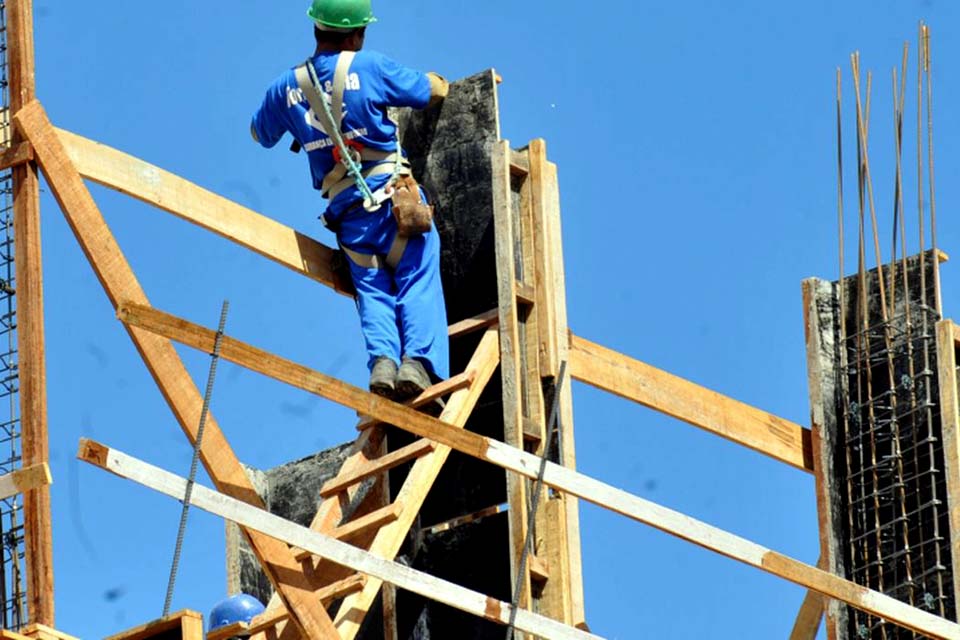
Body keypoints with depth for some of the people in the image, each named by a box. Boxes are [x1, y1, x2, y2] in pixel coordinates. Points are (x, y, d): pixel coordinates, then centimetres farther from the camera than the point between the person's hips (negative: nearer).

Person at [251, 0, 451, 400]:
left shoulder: (287, 88, 9)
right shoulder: (369, 67, -3)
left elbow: (260, 133, 28)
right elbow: (432, 92, 8)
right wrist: (433, 80, 31)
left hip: (347, 211, 4)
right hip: (392, 193, -3)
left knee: (373, 292, 7)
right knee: (418, 283, -2)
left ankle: (382, 359, -17)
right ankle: (418, 360, -22)